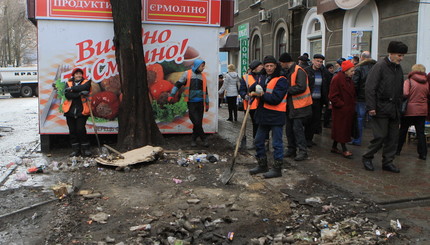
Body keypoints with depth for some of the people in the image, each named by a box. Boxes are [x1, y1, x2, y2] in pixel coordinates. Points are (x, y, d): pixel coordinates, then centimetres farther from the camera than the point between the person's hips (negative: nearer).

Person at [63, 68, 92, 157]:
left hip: (81, 110, -3)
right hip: (70, 111, 3)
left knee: (81, 129, -10)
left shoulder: (86, 82, 6)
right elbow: (67, 94, -7)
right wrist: (79, 93, -17)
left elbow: (83, 87, -18)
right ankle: (75, 149, 15)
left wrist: (72, 88, -11)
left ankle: (85, 149, 2)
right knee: (72, 130, 6)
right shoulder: (68, 84, 12)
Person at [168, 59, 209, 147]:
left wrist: (207, 103, 21)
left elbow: (205, 91, 20)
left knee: (199, 122, 5)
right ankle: (203, 138, 2)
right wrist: (171, 95, -5)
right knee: (196, 121, -10)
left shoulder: (203, 76, 14)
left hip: (200, 102, 4)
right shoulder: (187, 74, 1)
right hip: (191, 102, -4)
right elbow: (178, 84, 1)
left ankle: (194, 139, 19)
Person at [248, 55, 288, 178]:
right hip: (263, 115, 8)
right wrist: (255, 88, -15)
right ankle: (262, 165, 29)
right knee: (258, 141, 15)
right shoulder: (262, 78, 13)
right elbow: (251, 89, 7)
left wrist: (261, 95, -17)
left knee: (277, 143, 0)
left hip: (276, 116, -8)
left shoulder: (281, 80, -10)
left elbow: (276, 98, -19)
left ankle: (277, 168, 10)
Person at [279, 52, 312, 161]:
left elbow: (301, 87, -25)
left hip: (299, 106, -9)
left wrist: (287, 90, -20)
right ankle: (291, 150, 23)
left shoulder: (299, 71, -16)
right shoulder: (287, 71, 13)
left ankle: (303, 151, 0)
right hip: (290, 105, 9)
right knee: (289, 128, 13)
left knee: (297, 128, -9)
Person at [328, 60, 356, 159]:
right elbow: (333, 96, -18)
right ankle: (344, 150, 4)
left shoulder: (349, 79, 13)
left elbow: (352, 94, 22)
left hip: (348, 109, 9)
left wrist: (353, 105, 10)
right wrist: (342, 105, -17)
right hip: (340, 110, -9)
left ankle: (334, 147, 25)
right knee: (341, 129, -3)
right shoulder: (337, 79, -15)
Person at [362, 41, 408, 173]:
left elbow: (400, 90, 21)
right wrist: (371, 107, -18)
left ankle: (388, 162, 19)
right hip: (381, 108, -7)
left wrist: (399, 107, 15)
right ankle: (367, 157, 12)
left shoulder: (399, 68, 14)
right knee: (380, 136, -7)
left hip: (394, 109, 7)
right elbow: (370, 88, -14)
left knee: (393, 137, 8)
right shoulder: (380, 66, -9)